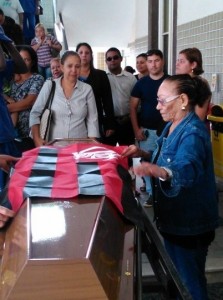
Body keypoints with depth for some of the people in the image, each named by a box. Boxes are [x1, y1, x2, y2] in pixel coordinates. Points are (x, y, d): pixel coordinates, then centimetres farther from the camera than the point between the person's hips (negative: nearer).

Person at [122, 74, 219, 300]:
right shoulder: (172, 126, 6)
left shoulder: (193, 132, -24)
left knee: (189, 280, 7)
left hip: (189, 223, -9)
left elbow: (186, 169, -42)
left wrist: (157, 170, -61)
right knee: (176, 274, 25)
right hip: (173, 216, 9)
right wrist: (144, 154, 2)